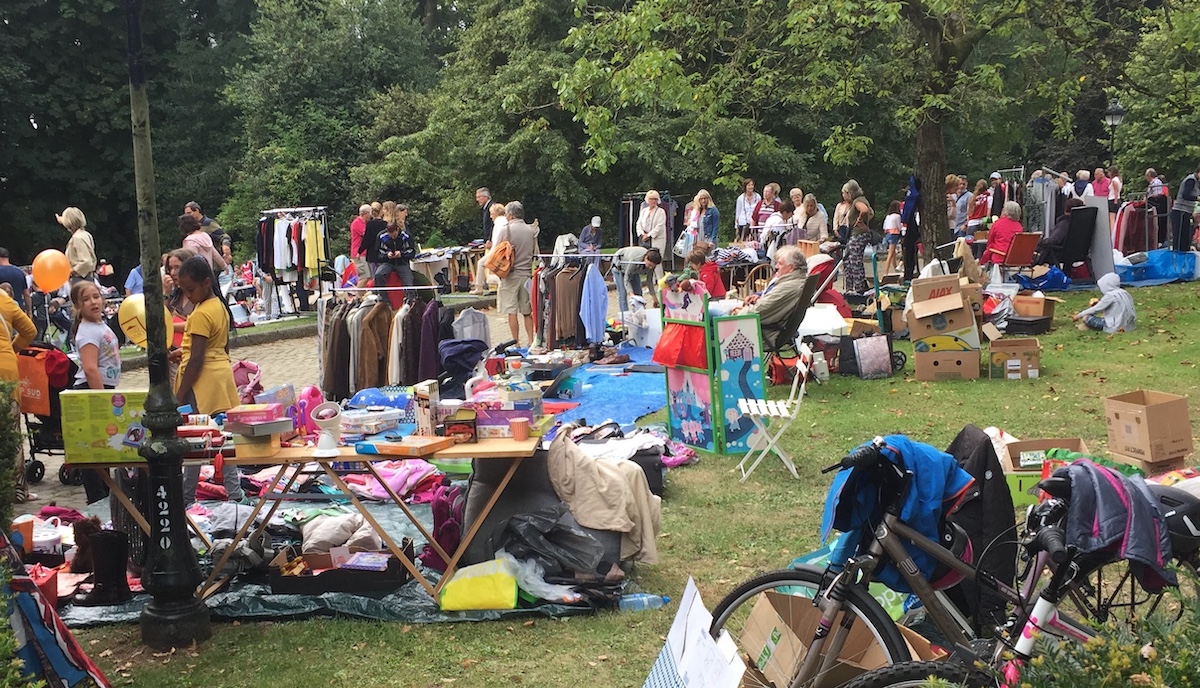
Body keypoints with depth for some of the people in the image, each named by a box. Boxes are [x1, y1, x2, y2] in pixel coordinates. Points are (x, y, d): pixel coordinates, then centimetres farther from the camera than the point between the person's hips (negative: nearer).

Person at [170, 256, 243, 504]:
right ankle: (234, 490, 13)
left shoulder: (201, 314, -18)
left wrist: (179, 396, -16)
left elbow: (196, 360, -20)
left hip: (203, 381, -9)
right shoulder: (221, 306, 10)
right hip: (222, 374, 10)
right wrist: (184, 352, 19)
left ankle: (187, 496, 6)